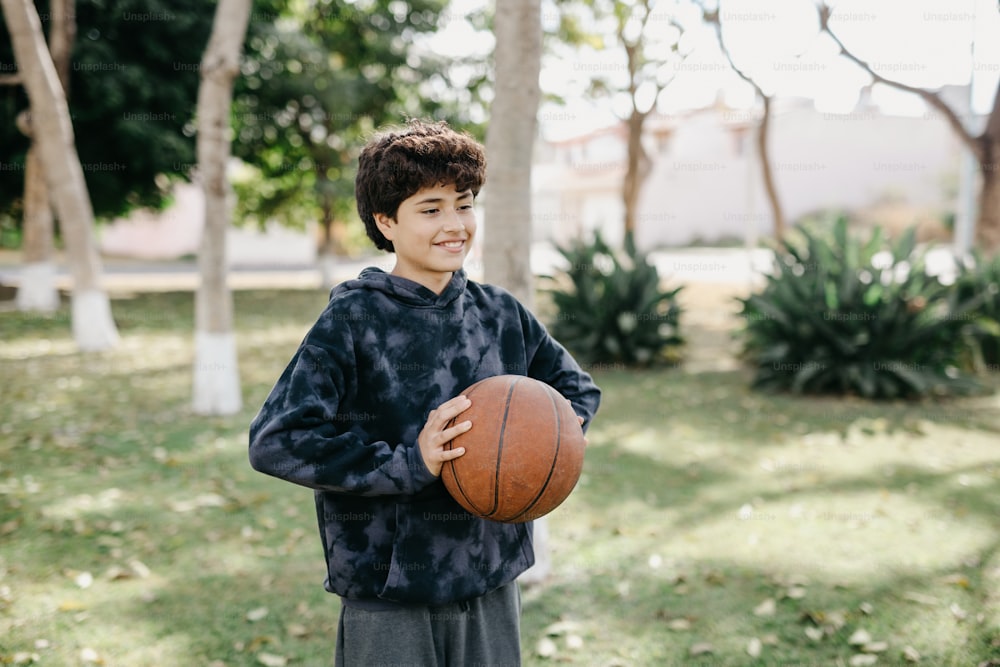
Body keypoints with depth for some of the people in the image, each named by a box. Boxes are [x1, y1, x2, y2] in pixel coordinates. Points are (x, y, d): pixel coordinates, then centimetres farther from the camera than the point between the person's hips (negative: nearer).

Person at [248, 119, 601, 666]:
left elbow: (576, 387, 19)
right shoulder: (352, 321, -10)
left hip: (493, 591, 5)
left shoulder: (501, 314, 5)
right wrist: (406, 464, -21)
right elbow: (275, 441, -16)